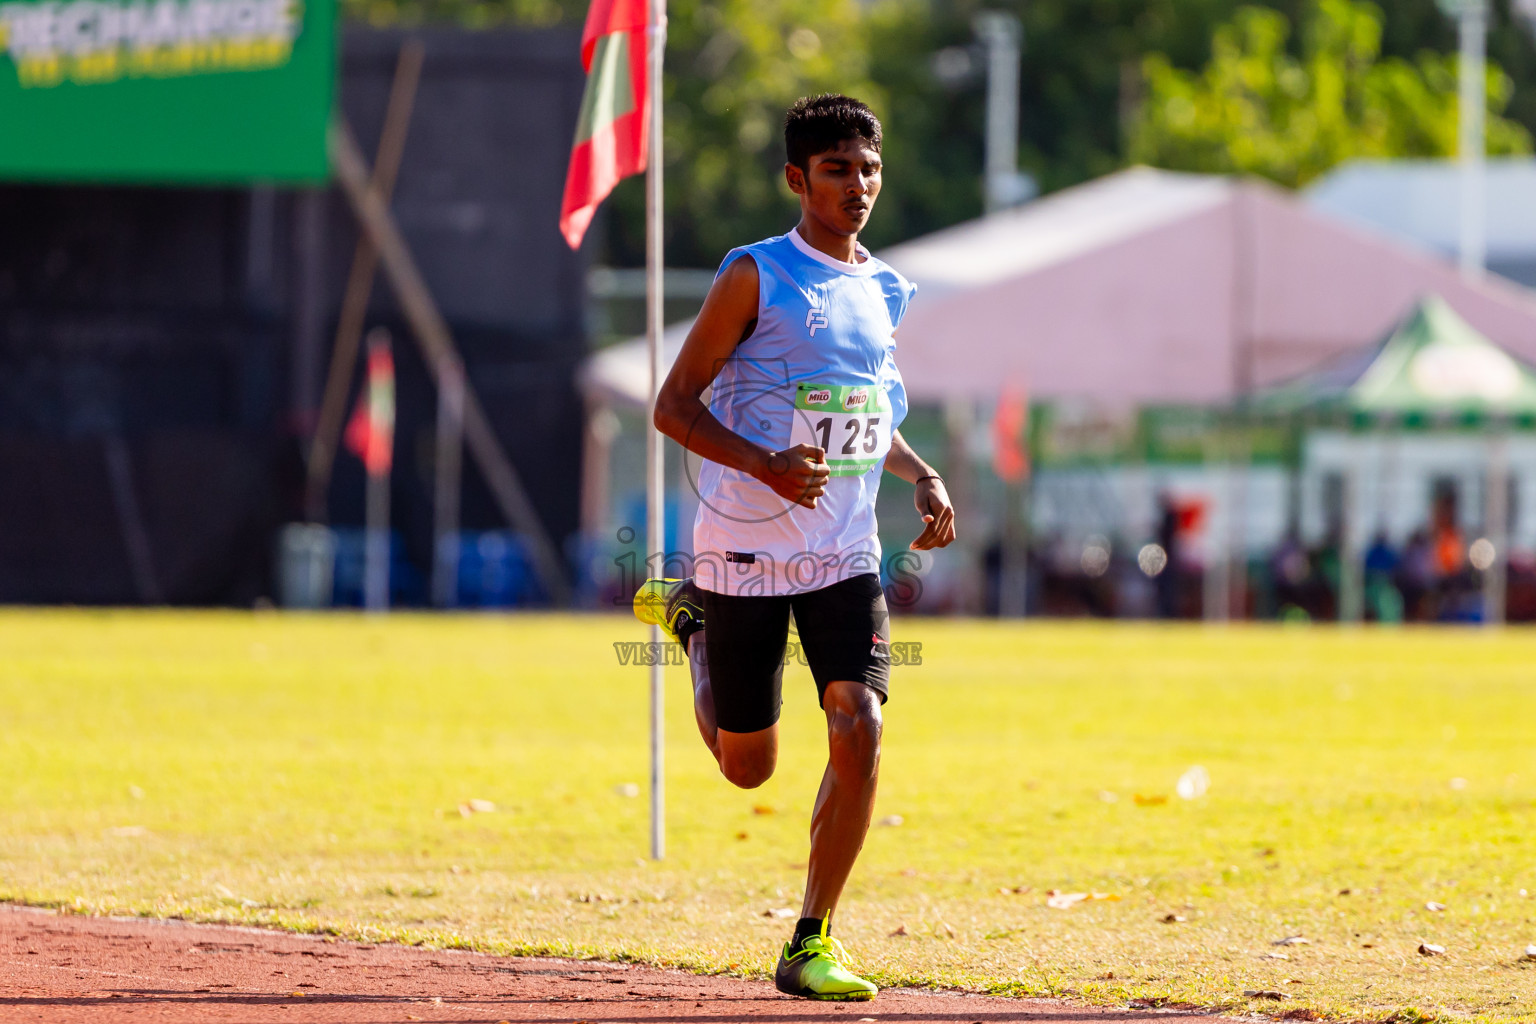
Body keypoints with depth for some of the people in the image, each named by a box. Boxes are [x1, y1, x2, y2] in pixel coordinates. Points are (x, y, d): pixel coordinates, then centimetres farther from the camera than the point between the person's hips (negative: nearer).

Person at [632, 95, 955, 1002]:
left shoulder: (883, 289, 10)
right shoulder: (757, 276, -9)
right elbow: (673, 406, -10)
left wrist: (924, 477, 6)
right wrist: (764, 465, -25)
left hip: (846, 555, 4)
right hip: (746, 549, -4)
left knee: (859, 729, -16)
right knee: (749, 766, 8)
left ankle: (813, 943, -5)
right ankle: (696, 621, 38)